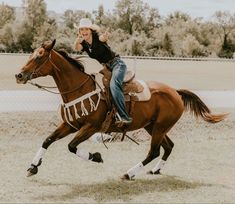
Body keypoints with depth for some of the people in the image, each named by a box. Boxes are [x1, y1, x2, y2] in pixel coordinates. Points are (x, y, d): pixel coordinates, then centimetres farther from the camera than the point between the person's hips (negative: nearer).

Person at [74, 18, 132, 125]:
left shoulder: (97, 38, -14)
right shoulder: (83, 44, 1)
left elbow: (103, 38, -38)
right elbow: (77, 48, -21)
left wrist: (105, 36, -62)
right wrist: (77, 41, -43)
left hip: (116, 64, -8)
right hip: (104, 68, 8)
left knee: (113, 85, -31)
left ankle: (125, 117, -40)